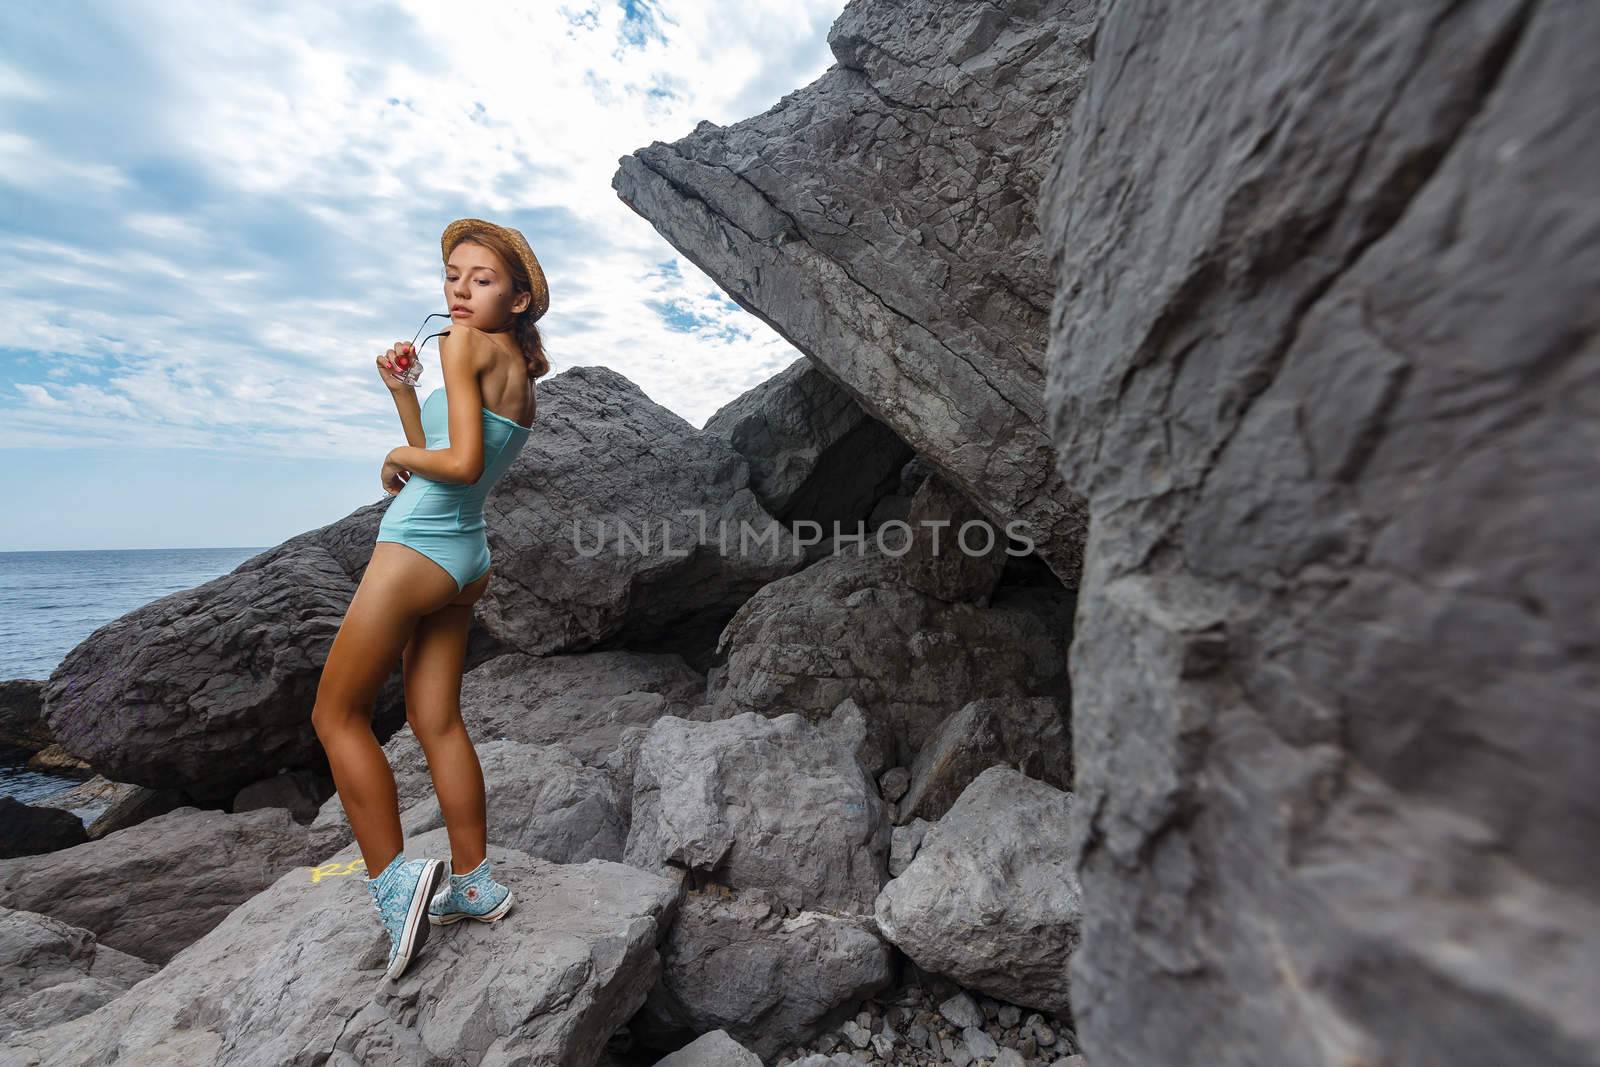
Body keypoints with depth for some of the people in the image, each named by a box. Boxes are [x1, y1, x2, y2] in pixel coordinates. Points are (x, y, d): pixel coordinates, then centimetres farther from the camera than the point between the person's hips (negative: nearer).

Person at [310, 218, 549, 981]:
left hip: (417, 548, -9)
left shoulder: (465, 346, -9)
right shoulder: (517, 372, 16)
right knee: (438, 722, 12)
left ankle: (392, 879, 7)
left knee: (336, 715, 7)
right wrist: (402, 392, 9)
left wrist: (402, 455, -4)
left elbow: (462, 463, -22)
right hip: (465, 554, 9)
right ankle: (473, 884, 21)